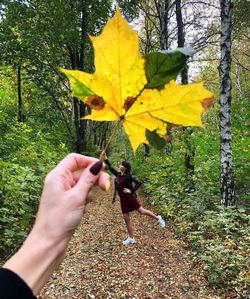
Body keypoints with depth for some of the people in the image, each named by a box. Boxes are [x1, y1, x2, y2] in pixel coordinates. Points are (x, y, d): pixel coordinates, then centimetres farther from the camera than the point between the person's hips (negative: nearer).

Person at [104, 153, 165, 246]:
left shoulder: (129, 176, -12)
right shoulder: (118, 174, 6)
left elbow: (139, 183, -18)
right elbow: (110, 167, 14)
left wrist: (131, 191, -20)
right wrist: (105, 158, 8)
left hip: (130, 197, -7)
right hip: (123, 200, 7)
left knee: (141, 211, -9)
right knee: (126, 219, 10)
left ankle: (158, 218, 16)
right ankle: (131, 238, 21)